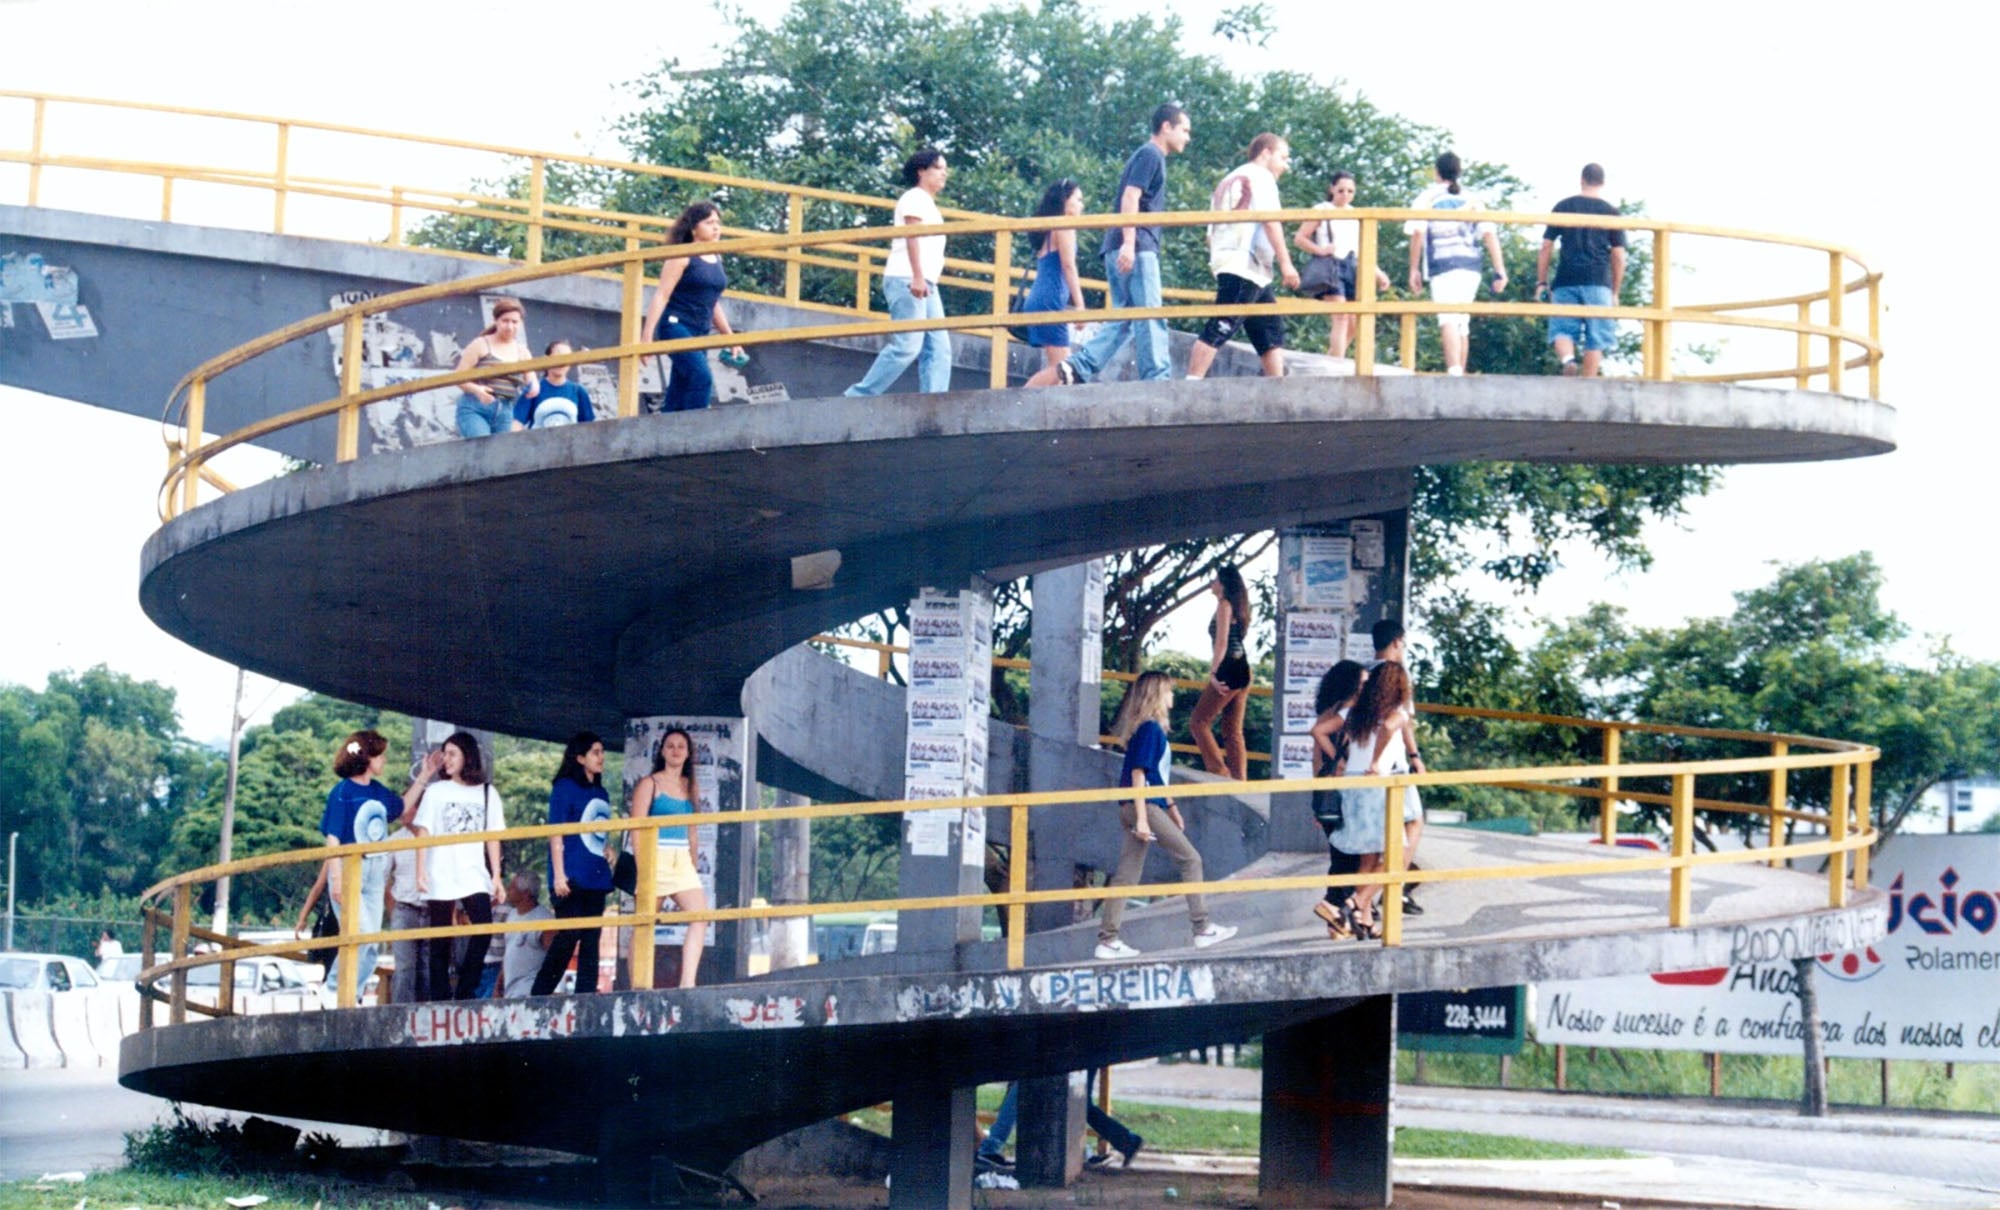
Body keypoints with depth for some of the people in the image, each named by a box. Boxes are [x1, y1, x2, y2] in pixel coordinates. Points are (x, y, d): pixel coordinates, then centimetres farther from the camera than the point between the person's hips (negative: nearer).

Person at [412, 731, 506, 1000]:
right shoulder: (436, 792, 9)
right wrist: (420, 873, -6)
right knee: (441, 939, 1)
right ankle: (440, 997, 5)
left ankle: (465, 991, -10)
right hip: (440, 876, 0)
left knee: (484, 927, -17)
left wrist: (496, 877, 2)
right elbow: (423, 834, 4)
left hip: (474, 875, 0)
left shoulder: (487, 793, 11)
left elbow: (493, 838, 9)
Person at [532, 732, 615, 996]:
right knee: (568, 936, -10)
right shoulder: (565, 787, -3)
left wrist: (612, 864, 13)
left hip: (596, 877, 7)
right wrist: (558, 874, -15)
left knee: (590, 940, 4)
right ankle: (539, 995, -4)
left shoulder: (601, 793, 18)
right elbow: (556, 833, -9)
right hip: (572, 878, -7)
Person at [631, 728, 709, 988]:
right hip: (656, 859, -5)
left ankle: (687, 982, -19)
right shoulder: (650, 784, 0)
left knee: (700, 913, -15)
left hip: (682, 861, 5)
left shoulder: (690, 788, 17)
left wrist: (693, 865, 16)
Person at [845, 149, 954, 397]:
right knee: (907, 345, -17)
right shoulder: (915, 197, -1)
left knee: (938, 348, -2)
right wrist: (917, 276, -23)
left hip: (924, 284, 10)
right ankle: (859, 396, -15)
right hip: (908, 280, -10)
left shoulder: (928, 203, 27)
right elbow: (911, 236, -13)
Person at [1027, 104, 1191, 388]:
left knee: (1123, 318, 6)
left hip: (1128, 250, 9)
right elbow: (1130, 197, -17)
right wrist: (1129, 242, -26)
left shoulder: (1150, 157, 25)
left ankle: (1073, 368, -4)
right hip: (1137, 248, -9)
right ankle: (1157, 379, -12)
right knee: (1150, 318, -10)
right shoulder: (1150, 155, -5)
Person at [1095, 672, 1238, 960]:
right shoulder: (1149, 729, -12)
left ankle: (1107, 940, 6)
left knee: (1127, 875, 7)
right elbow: (1138, 773, -17)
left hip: (1141, 808, 10)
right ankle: (1202, 928, 2)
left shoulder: (1153, 728, 17)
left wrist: (1171, 807, 30)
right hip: (1143, 806, -10)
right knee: (1190, 859, -2)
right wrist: (1142, 818, -21)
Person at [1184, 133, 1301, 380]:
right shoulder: (1260, 176, 0)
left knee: (1272, 329, 11)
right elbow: (1270, 221, -12)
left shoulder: (1229, 180, 28)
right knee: (1219, 330, -16)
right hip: (1245, 266, -10)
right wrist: (1285, 263, -15)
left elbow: (1211, 234, 25)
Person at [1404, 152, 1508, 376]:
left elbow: (1417, 233, -5)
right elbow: (1489, 234, 7)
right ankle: (1460, 373, 21)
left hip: (1442, 266, -4)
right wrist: (1500, 271, 4)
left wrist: (1414, 269, 0)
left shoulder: (1426, 199, 7)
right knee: (1462, 321, 16)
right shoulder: (1472, 200, 16)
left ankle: (1454, 371, -33)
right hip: (1470, 267, 4)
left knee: (1448, 320, -15)